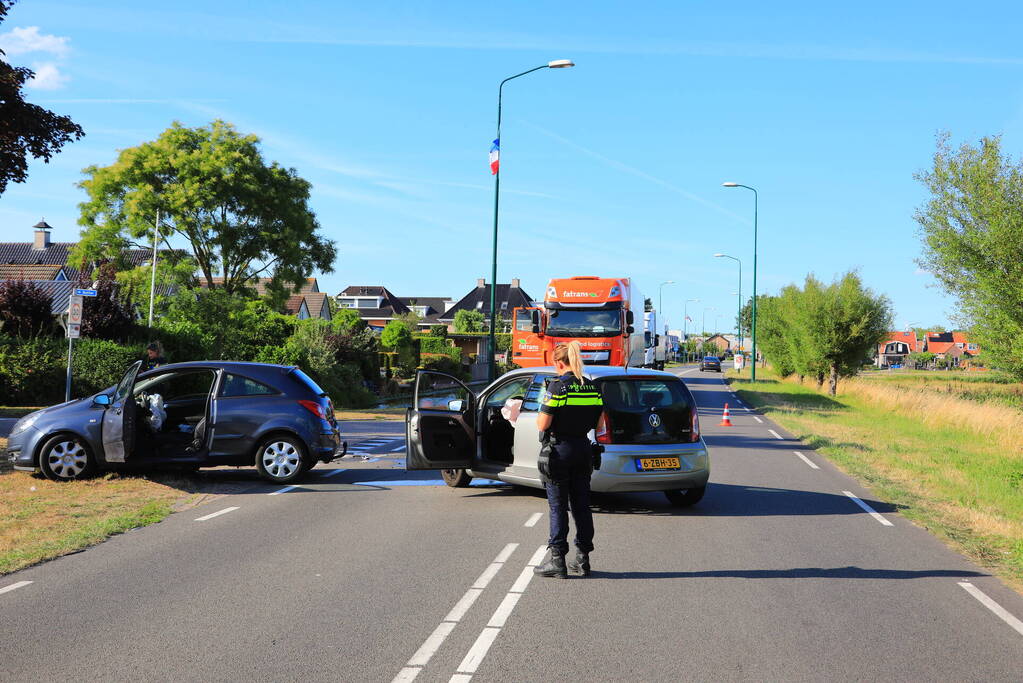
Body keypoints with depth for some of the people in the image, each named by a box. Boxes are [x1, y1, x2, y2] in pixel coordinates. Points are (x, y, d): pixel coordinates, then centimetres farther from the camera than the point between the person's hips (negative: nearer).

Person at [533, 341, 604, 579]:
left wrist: (541, 414, 5)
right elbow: (598, 424, 10)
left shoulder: (557, 387, -14)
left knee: (558, 507, 1)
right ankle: (583, 558, 17)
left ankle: (557, 561, 3)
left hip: (559, 450, -6)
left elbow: (543, 425, -15)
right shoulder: (593, 388, 5)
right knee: (581, 505, 12)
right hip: (583, 449, 6)